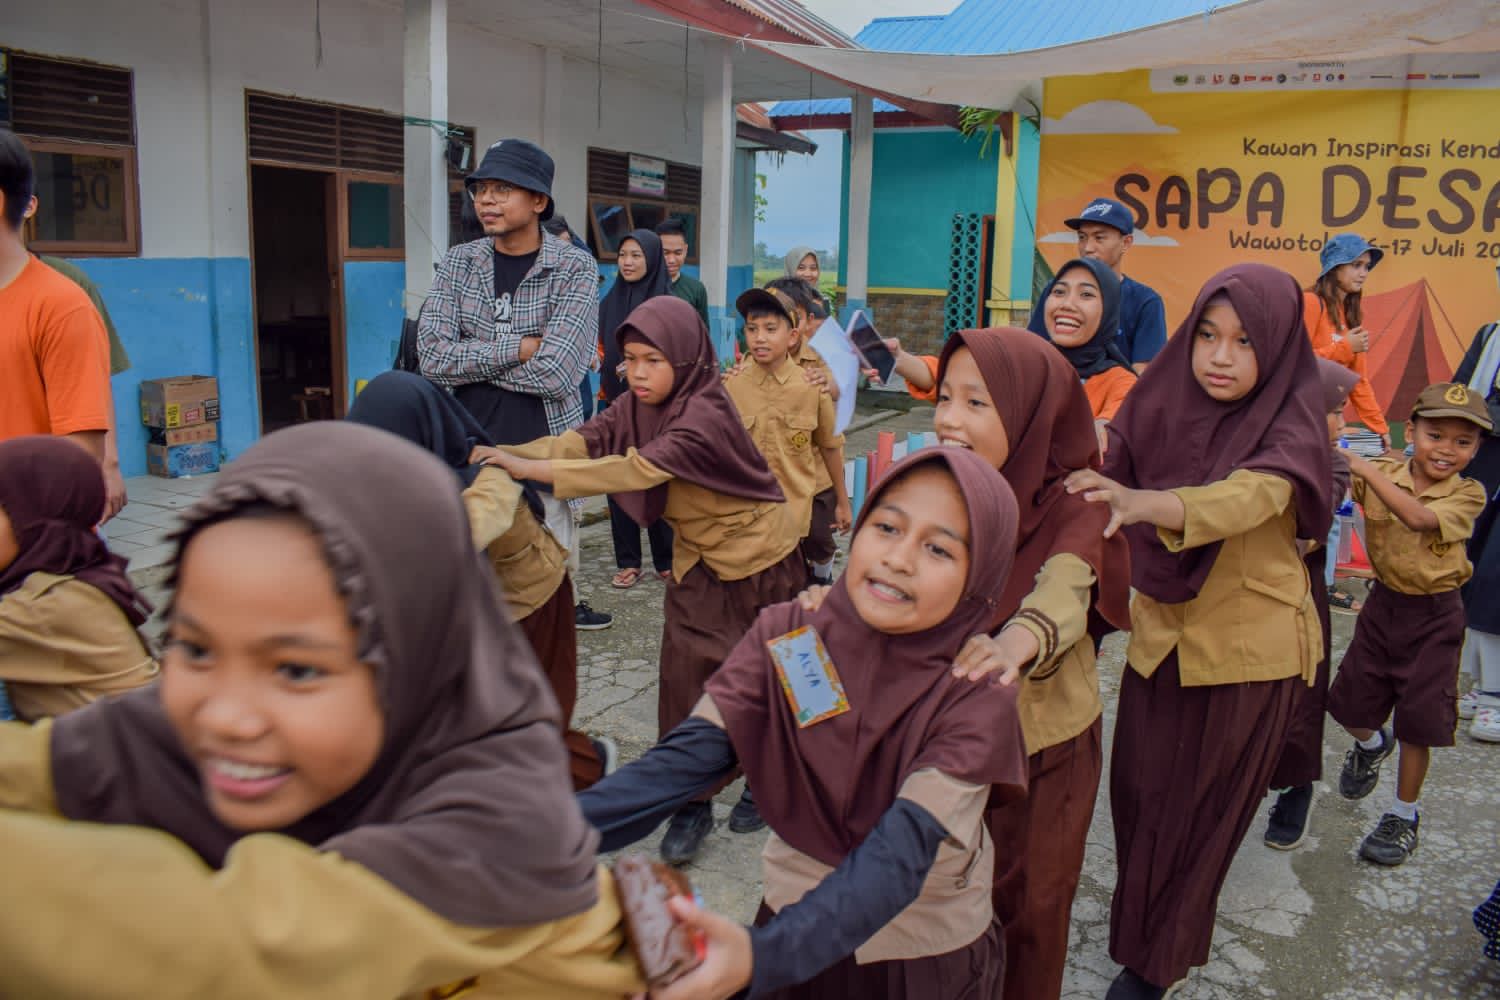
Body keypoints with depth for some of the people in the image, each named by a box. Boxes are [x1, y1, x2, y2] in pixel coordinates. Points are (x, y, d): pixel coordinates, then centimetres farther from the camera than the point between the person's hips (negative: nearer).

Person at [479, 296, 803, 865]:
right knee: (687, 671, -2)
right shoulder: (636, 405, -4)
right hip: (699, 555, 6)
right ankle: (693, 802, 9)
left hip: (757, 553, -6)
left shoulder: (704, 413, -28)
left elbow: (639, 469, -39)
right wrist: (507, 455, -31)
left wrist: (534, 469, -41)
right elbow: (585, 440, -15)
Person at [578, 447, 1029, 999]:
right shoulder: (784, 640, -17)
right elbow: (683, 758, -27)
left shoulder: (976, 700, -23)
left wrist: (760, 955, -51)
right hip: (800, 920, 2)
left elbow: (901, 854, -35)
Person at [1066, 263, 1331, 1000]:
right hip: (1161, 633, 4)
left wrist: (1141, 501, -57)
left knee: (1200, 811, 9)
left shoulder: (1289, 432, -19)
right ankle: (1145, 923, 42)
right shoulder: (1161, 406, -7)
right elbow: (1116, 502, 3)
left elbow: (1239, 500, -40)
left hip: (1248, 646, -4)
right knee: (1139, 794, 15)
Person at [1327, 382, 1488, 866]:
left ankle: (1405, 814, 23)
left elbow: (1420, 518, -33)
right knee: (1349, 704, 9)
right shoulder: (1383, 473, -6)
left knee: (1418, 721, 4)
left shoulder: (1468, 494, -14)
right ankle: (1372, 744, 46)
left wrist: (1368, 470, -34)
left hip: (1434, 616, -2)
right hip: (1383, 604, 3)